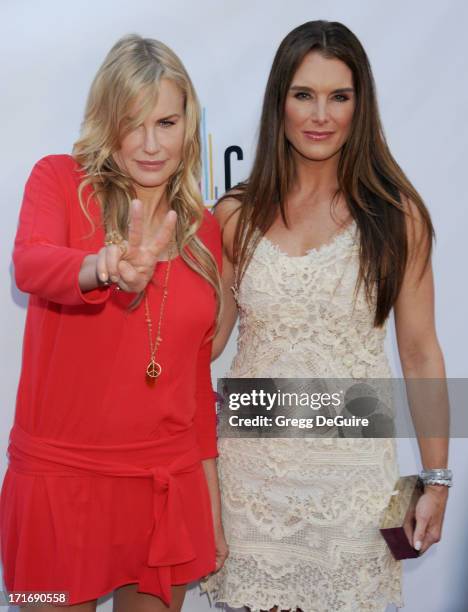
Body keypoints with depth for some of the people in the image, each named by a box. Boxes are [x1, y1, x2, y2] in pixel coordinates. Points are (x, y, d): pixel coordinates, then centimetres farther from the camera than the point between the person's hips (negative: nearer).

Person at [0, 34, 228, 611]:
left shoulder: (204, 229, 6)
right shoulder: (59, 179, -3)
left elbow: (197, 367, 11)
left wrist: (211, 493, 11)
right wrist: (102, 269, -47)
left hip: (170, 480, 3)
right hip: (61, 472, -3)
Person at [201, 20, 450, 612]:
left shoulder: (396, 215, -5)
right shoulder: (236, 215, 0)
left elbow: (420, 352, -1)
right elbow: (208, 335, 7)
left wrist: (437, 479, 1)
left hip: (351, 458, -1)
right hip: (253, 456, 2)